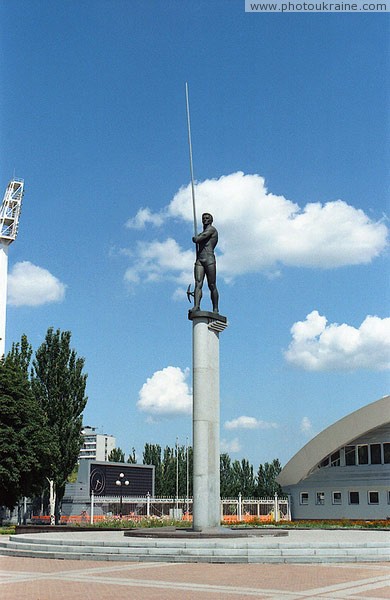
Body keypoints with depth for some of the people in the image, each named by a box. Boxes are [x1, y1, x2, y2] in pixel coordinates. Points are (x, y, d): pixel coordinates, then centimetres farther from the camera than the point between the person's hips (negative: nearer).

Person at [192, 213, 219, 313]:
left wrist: (195, 238, 12)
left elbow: (197, 239, -6)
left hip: (209, 259, -6)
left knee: (212, 286, -5)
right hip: (199, 260, 6)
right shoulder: (202, 233, 29)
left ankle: (215, 309, 0)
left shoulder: (212, 229, 3)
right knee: (198, 284, -12)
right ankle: (196, 306, -26)